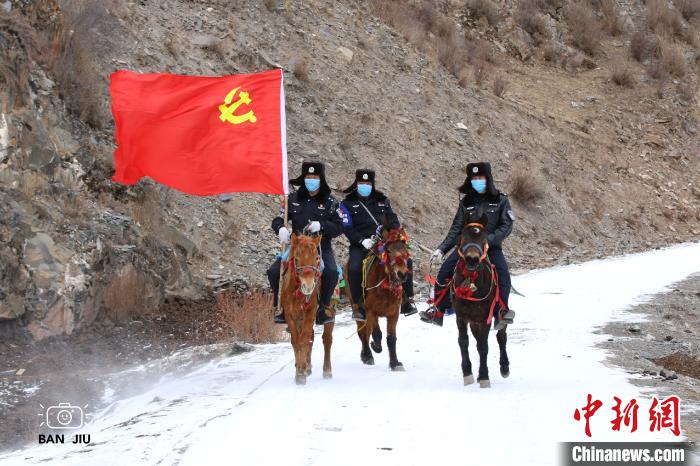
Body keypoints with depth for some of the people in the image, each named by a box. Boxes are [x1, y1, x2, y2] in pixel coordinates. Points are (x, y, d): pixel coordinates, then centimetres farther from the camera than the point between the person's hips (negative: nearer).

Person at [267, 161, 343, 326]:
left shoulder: (330, 202, 2)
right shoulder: (293, 199, 8)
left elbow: (339, 227, -3)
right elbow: (278, 220, 11)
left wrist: (321, 226, -21)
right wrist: (281, 229, -13)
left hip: (321, 247, -2)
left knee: (331, 272, -31)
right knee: (273, 272, -16)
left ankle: (323, 308, -13)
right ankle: (284, 307, 2)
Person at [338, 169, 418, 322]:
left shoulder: (382, 200, 17)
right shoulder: (348, 204, 6)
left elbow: (393, 220, 14)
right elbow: (347, 228, -4)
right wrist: (362, 240, -19)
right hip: (360, 245, -3)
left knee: (406, 261, -14)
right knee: (354, 268, -32)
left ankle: (407, 300, -4)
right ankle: (358, 305, -18)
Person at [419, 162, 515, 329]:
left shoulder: (500, 200, 0)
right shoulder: (466, 202, 7)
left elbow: (507, 226, -8)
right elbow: (456, 228, 8)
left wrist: (489, 239, -23)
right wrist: (442, 249, -3)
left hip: (491, 246, -2)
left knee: (502, 272, -29)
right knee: (445, 270, -16)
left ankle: (502, 312, -22)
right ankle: (438, 311, -7)